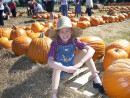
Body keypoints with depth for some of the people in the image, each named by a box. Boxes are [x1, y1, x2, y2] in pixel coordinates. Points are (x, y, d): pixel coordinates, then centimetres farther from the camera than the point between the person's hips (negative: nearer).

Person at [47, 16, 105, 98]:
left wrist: (80, 64, -40)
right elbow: (50, 61, -33)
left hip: (72, 64, 2)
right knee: (57, 66, -38)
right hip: (61, 66, -2)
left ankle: (96, 79, -22)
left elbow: (91, 50, -28)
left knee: (85, 51, -21)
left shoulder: (74, 41, -18)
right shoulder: (55, 43, -22)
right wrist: (65, 68, -45)